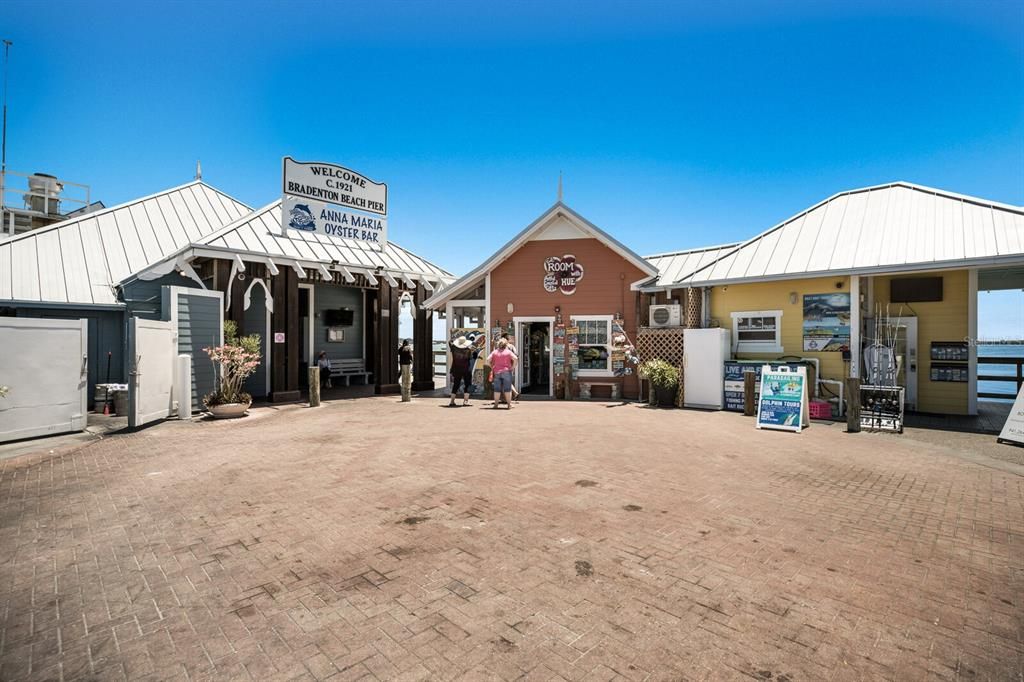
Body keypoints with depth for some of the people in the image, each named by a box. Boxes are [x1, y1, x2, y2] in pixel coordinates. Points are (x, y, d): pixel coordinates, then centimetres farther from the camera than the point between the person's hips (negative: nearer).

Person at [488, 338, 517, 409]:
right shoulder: (508, 352, 0)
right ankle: (509, 404, 3)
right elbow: (515, 359, -14)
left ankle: (496, 404, 8)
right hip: (506, 372, -2)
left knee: (497, 389, 6)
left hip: (496, 372, 2)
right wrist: (513, 367, -4)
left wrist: (492, 367, 7)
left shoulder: (495, 352, 7)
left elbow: (488, 360, -2)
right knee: (507, 389, 1)